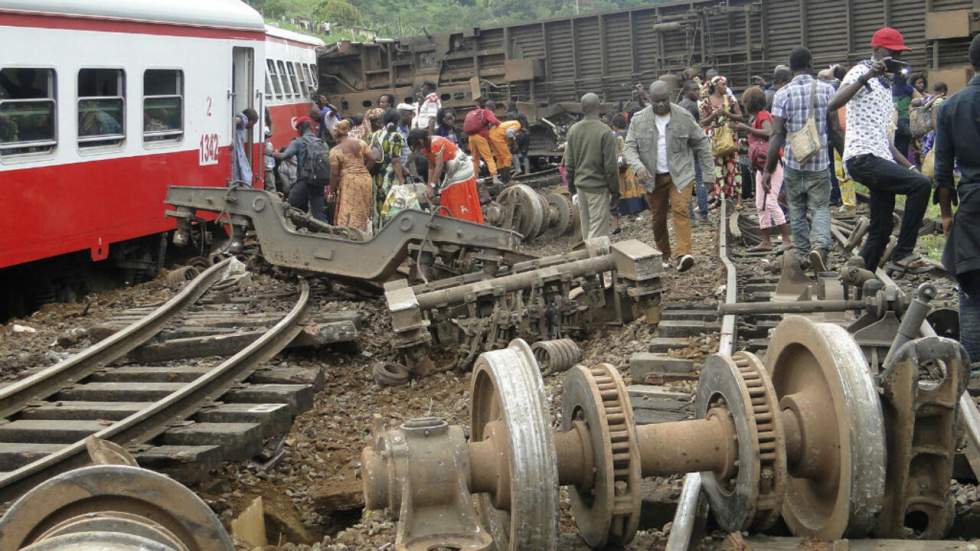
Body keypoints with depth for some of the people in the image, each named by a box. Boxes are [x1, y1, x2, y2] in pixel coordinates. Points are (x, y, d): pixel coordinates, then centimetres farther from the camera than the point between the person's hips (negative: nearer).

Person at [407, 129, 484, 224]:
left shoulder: (436, 143, -23)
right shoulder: (428, 147, 5)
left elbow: (439, 166, -24)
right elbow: (431, 168, 6)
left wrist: (432, 185, -21)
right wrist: (429, 187, 1)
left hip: (461, 172, -10)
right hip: (452, 174, 10)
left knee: (463, 207, -7)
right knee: (448, 206, 11)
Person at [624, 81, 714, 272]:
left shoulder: (684, 117, -4)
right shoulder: (639, 120, -2)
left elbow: (701, 144, 4)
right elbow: (629, 148, -4)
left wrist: (708, 173, 2)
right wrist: (639, 167, -25)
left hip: (680, 174, -2)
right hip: (653, 177, 2)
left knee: (680, 209, -19)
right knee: (658, 218, 9)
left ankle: (683, 253, -28)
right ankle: (663, 255, 24)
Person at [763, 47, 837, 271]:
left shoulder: (783, 94, -4)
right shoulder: (827, 89, -1)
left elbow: (777, 135, -8)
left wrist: (768, 170, -4)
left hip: (792, 161, 0)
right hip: (820, 160, 0)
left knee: (797, 210, 14)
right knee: (820, 208, 5)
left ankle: (803, 254, 19)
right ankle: (819, 246, -18)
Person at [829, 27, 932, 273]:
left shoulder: (885, 85, 24)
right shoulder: (861, 72, -4)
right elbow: (834, 104, -24)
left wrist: (909, 166, 20)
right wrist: (867, 76, -29)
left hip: (881, 160, 9)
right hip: (863, 158, -9)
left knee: (881, 229, 7)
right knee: (921, 184, -22)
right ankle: (902, 253, -16)